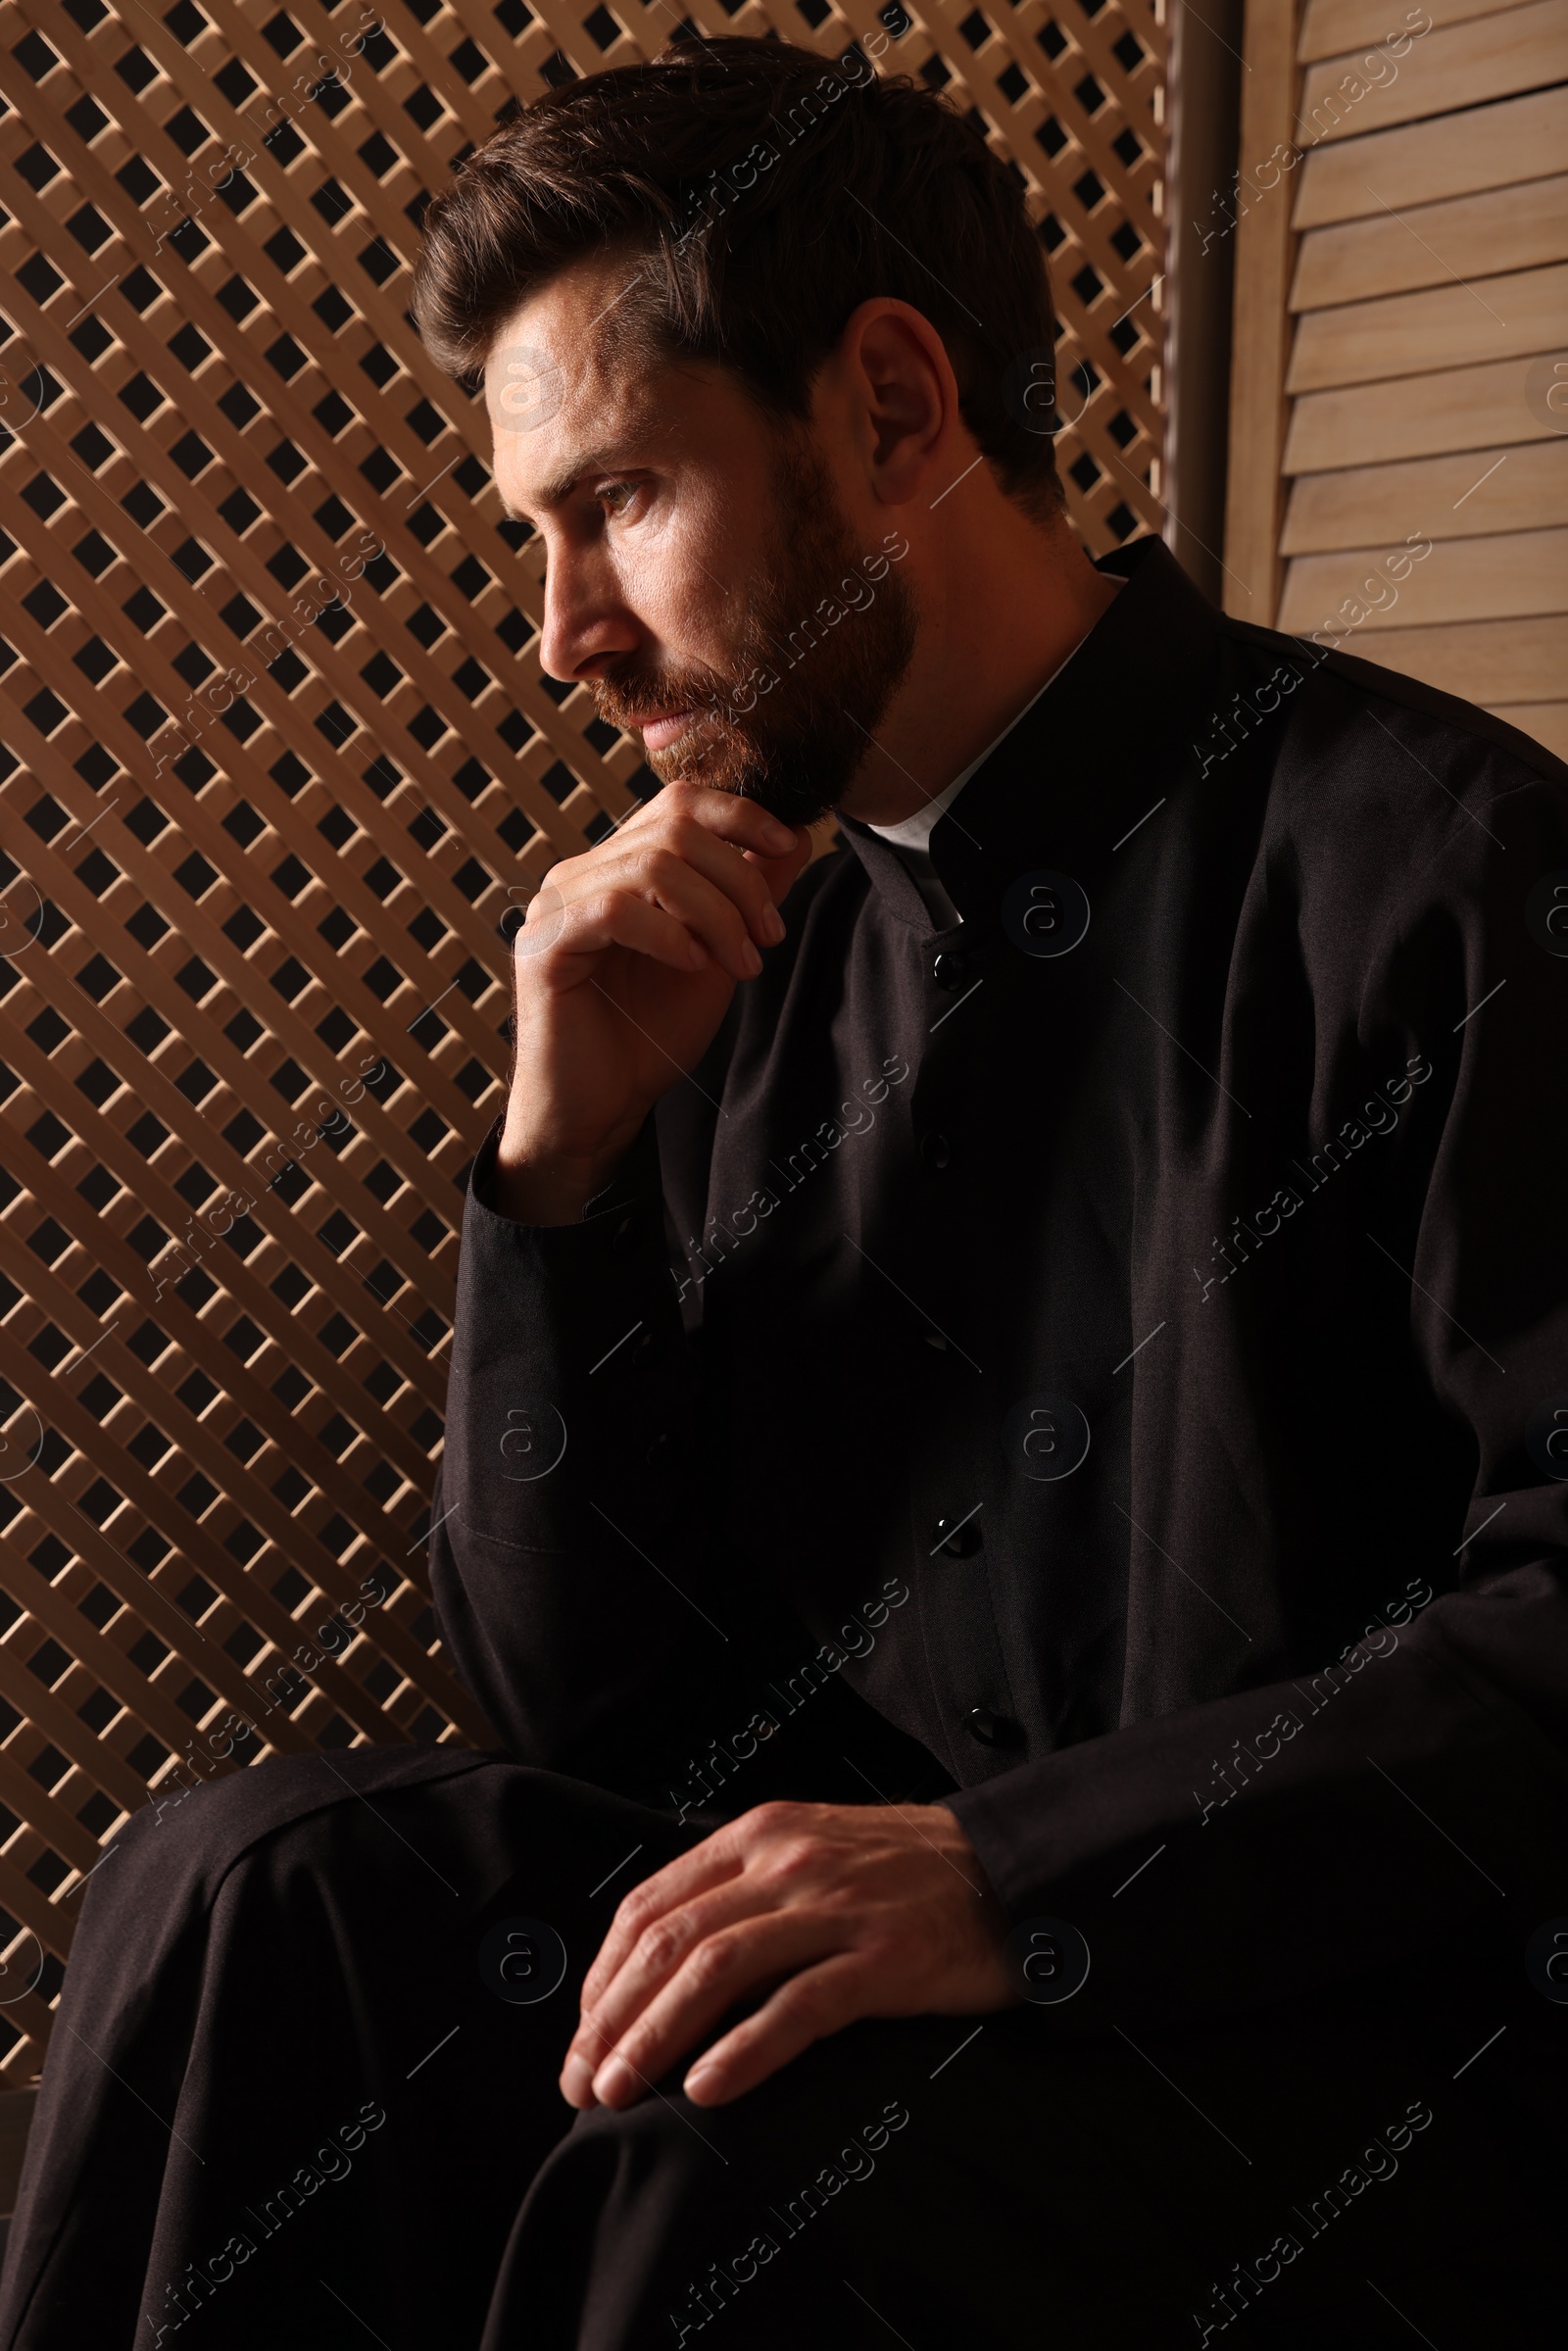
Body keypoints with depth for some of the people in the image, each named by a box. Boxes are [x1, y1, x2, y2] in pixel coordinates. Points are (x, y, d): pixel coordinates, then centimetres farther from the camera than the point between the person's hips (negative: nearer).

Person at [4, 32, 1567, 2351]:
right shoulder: (773, 969, 8)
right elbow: (589, 1696, 6)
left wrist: (1021, 1872, -27)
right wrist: (567, 1155, -6)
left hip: (1375, 2056, -4)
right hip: (893, 1948, 5)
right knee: (254, 1889, -15)